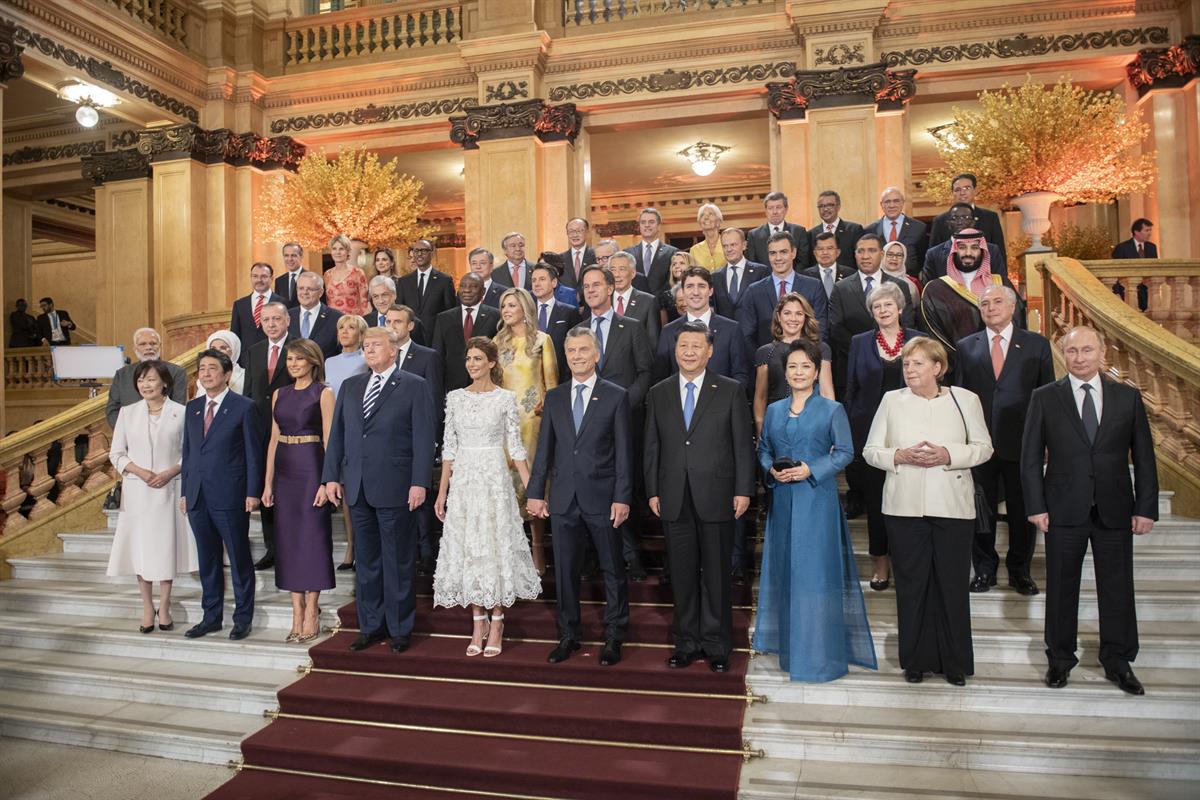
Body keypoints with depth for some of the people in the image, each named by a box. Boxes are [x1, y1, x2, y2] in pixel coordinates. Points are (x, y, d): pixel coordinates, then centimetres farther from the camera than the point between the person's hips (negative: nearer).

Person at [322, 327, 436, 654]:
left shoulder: (414, 387, -2)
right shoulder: (350, 386, 13)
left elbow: (423, 439, -7)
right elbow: (337, 434, 13)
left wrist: (419, 483, -14)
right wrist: (332, 476, 6)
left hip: (395, 489, -5)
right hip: (357, 489, 5)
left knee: (398, 562, 4)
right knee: (365, 561, 13)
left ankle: (400, 628, 17)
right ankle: (371, 626, 25)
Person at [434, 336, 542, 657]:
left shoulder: (506, 398, -2)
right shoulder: (455, 397, 6)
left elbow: (516, 448, -1)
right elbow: (449, 447, 8)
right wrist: (442, 492, 6)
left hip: (494, 480, -3)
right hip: (462, 481, 3)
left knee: (496, 547, 1)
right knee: (467, 550, 6)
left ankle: (496, 625, 14)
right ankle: (478, 623, 19)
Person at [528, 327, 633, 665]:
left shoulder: (616, 396, -2)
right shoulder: (554, 397, 8)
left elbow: (624, 452, -5)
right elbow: (544, 448, 9)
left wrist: (622, 498, -10)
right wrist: (535, 492, 4)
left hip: (602, 498, -3)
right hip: (564, 498, 3)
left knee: (613, 570, 8)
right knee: (565, 571, 11)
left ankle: (613, 638, 23)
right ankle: (569, 635, 26)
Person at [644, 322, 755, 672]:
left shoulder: (731, 391, 1)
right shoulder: (658, 393, 9)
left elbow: (743, 444, 0)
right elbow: (652, 447, 10)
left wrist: (743, 490, -6)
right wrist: (653, 491, 4)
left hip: (716, 496, -2)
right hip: (675, 499, 2)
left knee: (717, 574, 6)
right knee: (682, 574, 9)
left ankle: (716, 645, 20)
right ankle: (686, 642, 23)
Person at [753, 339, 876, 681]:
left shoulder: (832, 410, 0)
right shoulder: (773, 410, 12)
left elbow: (845, 452, -4)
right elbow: (763, 449, 13)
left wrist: (811, 469, -16)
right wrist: (771, 470, -7)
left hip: (817, 500, -4)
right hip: (783, 499, 4)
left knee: (816, 571, -3)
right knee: (784, 568, 9)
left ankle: (819, 652, 8)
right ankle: (788, 642, 24)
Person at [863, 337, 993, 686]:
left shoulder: (965, 399, 4)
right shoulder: (891, 400, 5)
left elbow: (984, 447, 5)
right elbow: (870, 450, 6)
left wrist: (947, 455, -12)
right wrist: (900, 456, -14)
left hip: (953, 506, 0)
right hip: (905, 506, 1)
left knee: (953, 584, 5)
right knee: (911, 584, 6)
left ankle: (955, 662, 21)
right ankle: (916, 660, 21)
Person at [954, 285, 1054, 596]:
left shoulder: (1037, 345, 5)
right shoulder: (965, 347, 7)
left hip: (1022, 442, 0)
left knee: (1023, 511, 9)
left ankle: (1020, 569, 26)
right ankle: (984, 568, 23)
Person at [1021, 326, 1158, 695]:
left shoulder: (1128, 397, 5)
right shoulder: (1045, 398, 0)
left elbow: (1144, 457, 6)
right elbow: (1030, 457, 0)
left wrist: (1146, 508, 0)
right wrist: (1036, 506, -6)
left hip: (1115, 511, 1)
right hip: (1064, 511, -1)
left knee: (1117, 588, 9)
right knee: (1061, 588, 8)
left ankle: (1117, 661, 26)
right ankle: (1060, 658, 24)